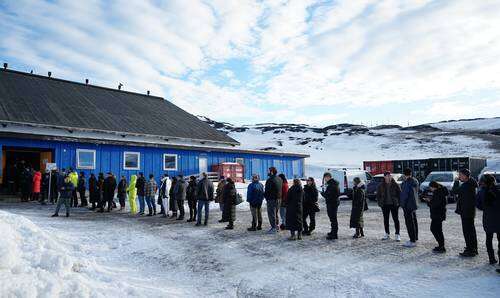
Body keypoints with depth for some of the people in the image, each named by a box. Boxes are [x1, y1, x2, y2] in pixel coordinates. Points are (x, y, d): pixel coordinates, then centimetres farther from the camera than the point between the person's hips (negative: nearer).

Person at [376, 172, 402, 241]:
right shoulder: (381, 186, 3)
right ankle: (387, 234, 22)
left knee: (396, 219, 0)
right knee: (386, 220, 10)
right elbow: (378, 195, 10)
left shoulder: (395, 185, -3)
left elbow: (399, 193, 0)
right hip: (385, 205, 3)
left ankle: (397, 234, 8)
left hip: (394, 204, -2)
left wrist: (398, 202, -8)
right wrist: (380, 203, 1)